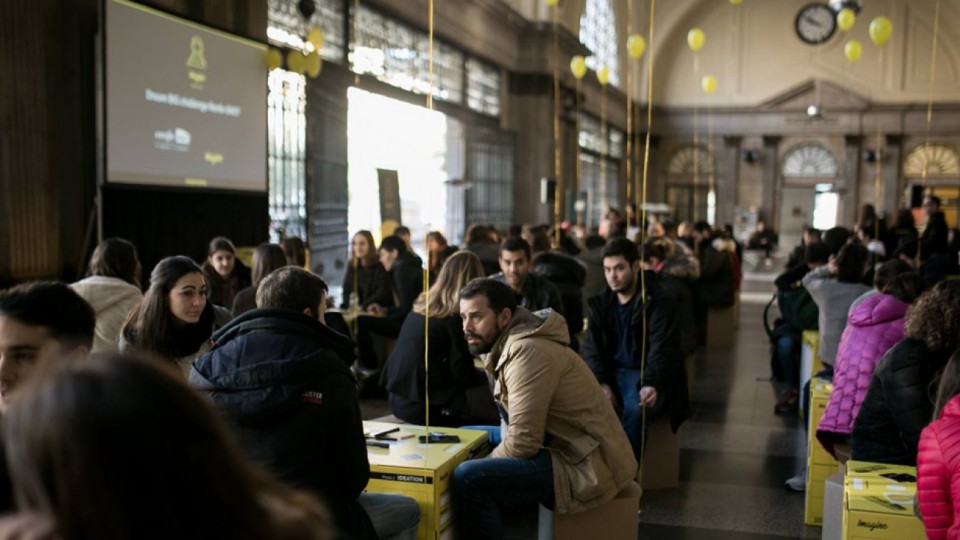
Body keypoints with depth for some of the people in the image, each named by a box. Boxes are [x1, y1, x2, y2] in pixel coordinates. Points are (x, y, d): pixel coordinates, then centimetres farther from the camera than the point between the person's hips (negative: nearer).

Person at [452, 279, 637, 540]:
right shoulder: (507, 344, 9)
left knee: (468, 478, -23)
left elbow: (523, 443, -22)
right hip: (570, 449, 10)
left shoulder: (527, 351, -20)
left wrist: (484, 465, -7)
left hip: (587, 467, -10)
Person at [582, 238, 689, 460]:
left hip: (647, 376, -4)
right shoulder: (600, 302, 6)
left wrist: (651, 384, -38)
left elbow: (662, 350, -19)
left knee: (636, 410, -36)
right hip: (611, 373, 4)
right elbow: (592, 347, 2)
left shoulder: (660, 302, -10)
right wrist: (601, 383, -16)